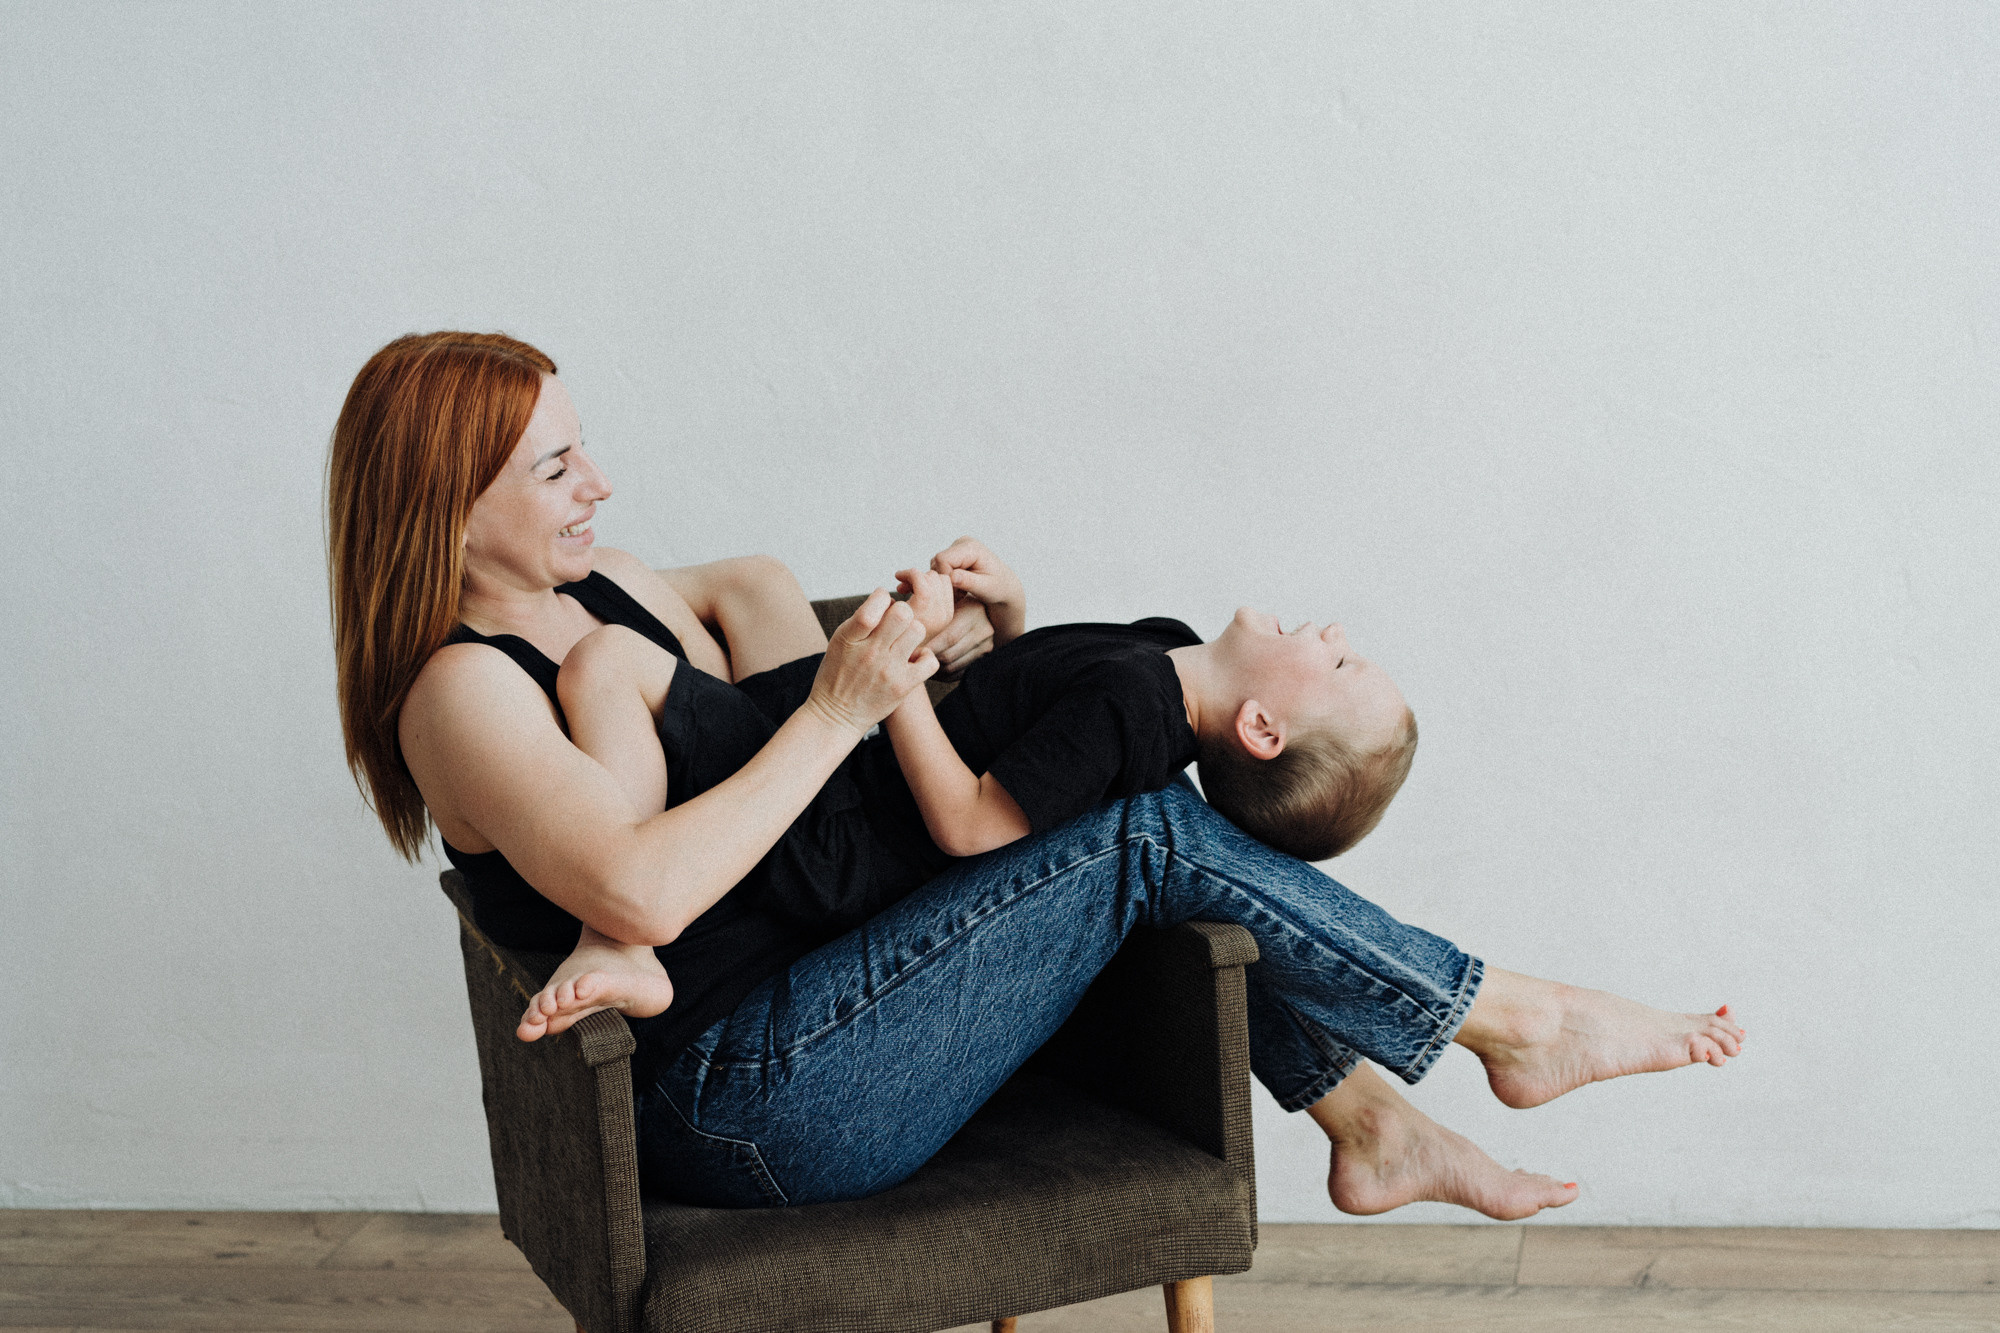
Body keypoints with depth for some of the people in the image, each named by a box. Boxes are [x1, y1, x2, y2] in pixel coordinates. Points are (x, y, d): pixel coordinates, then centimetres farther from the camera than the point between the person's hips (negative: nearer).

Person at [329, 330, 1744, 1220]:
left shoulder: (602, 588, 10)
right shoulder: (462, 693, -18)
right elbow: (640, 889, -33)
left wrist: (896, 660, 3)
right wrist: (836, 714, -27)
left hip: (801, 991, 10)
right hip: (748, 1108, -10)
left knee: (1134, 817, 1)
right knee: (1153, 840, -14)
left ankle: (1367, 1123, 6)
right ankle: (1517, 1020, 1)